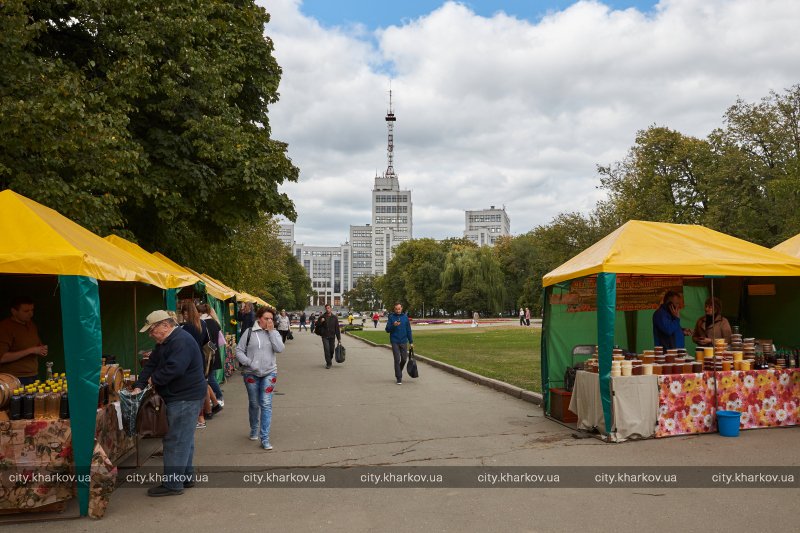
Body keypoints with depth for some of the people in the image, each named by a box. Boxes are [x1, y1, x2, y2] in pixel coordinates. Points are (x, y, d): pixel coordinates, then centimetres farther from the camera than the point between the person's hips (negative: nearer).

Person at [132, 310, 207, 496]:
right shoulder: (164, 343, 15)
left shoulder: (182, 341, -21)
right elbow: (151, 364, 12)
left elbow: (174, 369, -30)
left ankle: (172, 484, 2)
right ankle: (186, 477, 27)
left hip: (186, 398, -11)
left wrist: (154, 379, -14)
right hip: (179, 397, 11)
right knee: (183, 439, 17)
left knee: (176, 441, -6)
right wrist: (139, 386, -1)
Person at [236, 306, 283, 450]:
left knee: (266, 404, -6)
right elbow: (239, 351, -2)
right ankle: (254, 430, 37)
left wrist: (271, 331, -11)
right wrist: (249, 363, -17)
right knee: (254, 404, 13)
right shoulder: (249, 332, -2)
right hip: (251, 373, 0)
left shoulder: (274, 333, 4)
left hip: (269, 373, 1)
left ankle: (264, 438, -2)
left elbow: (279, 349, -12)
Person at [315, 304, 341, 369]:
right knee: (326, 349, -12)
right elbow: (317, 325, 7)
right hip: (325, 336, -1)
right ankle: (328, 363, -5)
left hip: (332, 336, 1)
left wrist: (339, 338, 1)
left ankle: (330, 359, 33)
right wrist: (321, 321, -15)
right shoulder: (322, 317, 0)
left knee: (331, 350, 7)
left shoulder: (334, 317, 1)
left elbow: (337, 328, 3)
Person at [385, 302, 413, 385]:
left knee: (404, 359, 6)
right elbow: (387, 330, -3)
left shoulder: (405, 317, 5)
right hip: (395, 342, -2)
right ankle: (399, 378, 2)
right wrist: (393, 325, -22)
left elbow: (408, 330, 9)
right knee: (397, 360, -4)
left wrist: (411, 342, 7)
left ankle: (398, 372, 32)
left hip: (404, 342, 2)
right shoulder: (391, 317, -1)